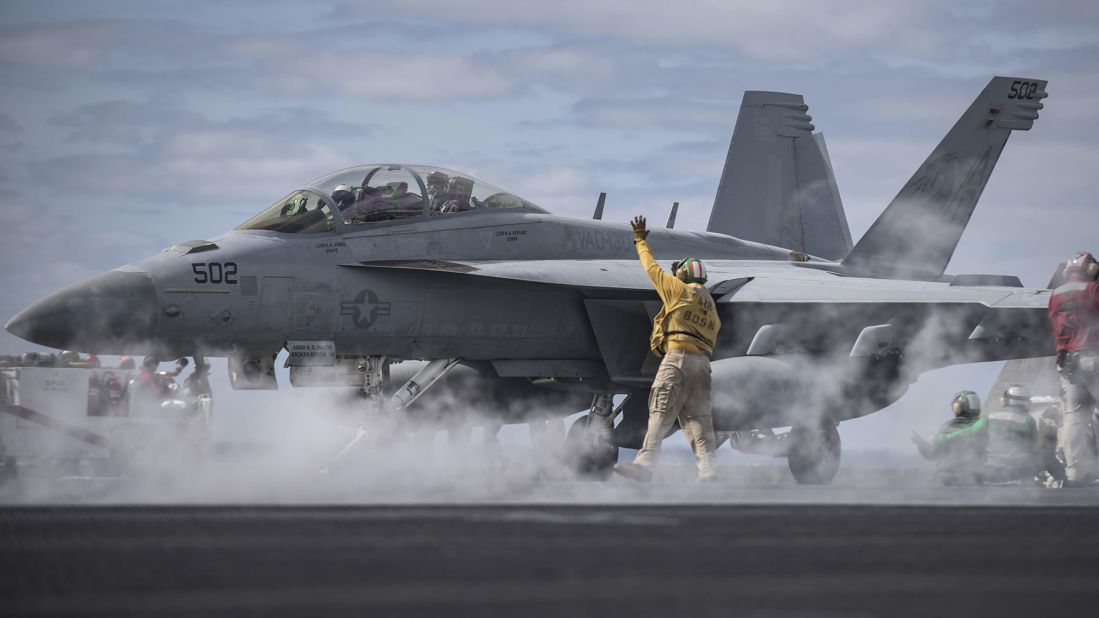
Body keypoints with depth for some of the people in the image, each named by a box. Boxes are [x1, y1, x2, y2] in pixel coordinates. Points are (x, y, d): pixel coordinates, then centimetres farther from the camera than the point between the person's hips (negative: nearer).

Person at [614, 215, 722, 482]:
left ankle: (644, 464, -22)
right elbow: (712, 333, 20)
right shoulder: (710, 305, 24)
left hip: (679, 356, -7)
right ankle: (707, 469, -9)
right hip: (703, 361, 7)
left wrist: (640, 241, 24)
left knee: (660, 414, -13)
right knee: (698, 418, 3)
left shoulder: (680, 290, 4)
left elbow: (653, 269, 11)